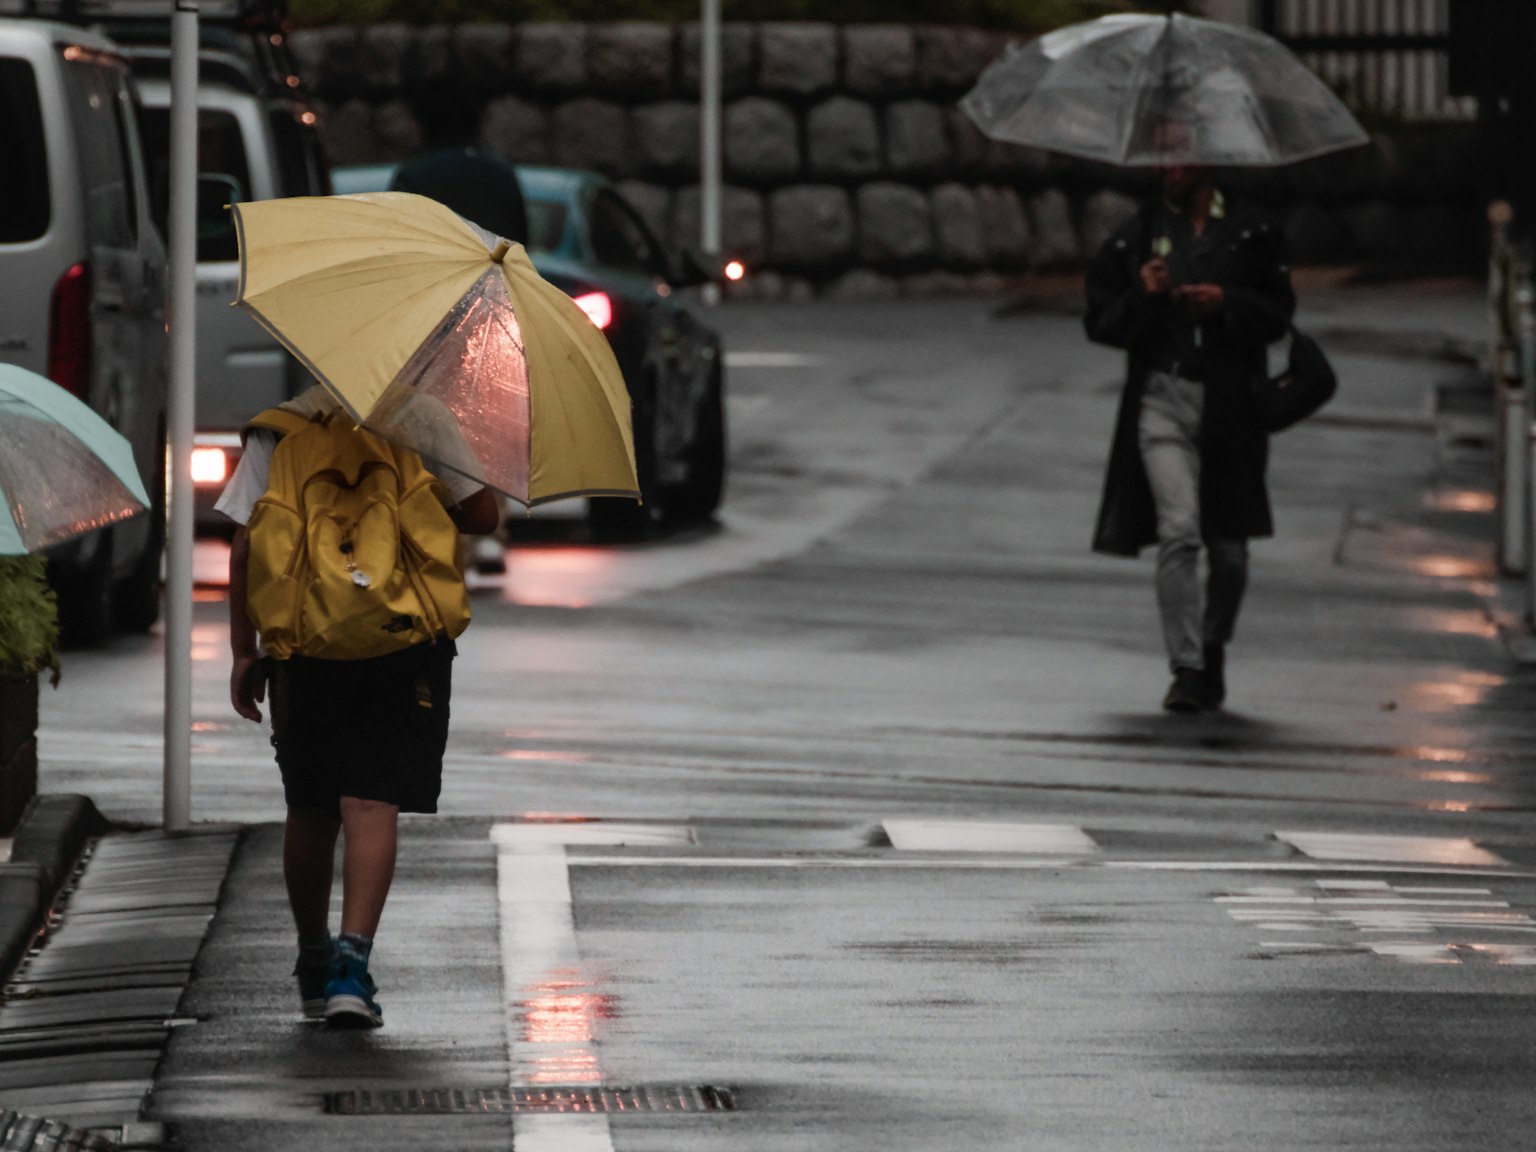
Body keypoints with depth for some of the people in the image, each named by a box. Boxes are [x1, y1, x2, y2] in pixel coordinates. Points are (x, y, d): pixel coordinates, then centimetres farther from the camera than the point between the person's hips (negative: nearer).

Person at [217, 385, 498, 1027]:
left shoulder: (277, 429, 4)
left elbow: (245, 548, 2)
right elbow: (481, 515, 0)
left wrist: (243, 652, 8)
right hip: (403, 643, -2)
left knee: (309, 811, 16)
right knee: (371, 806, -5)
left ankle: (313, 964, 27)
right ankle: (351, 963, -21)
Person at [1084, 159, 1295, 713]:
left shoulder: (1251, 233, 6)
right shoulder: (1136, 236, 8)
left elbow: (1278, 315, 5)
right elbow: (1100, 320, 7)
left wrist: (1227, 303, -12)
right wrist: (1141, 296, -11)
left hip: (1230, 406, 1)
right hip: (1162, 401, -1)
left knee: (1227, 547, 8)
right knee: (1177, 531, -17)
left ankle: (1213, 652, 32)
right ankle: (1186, 668, -16)